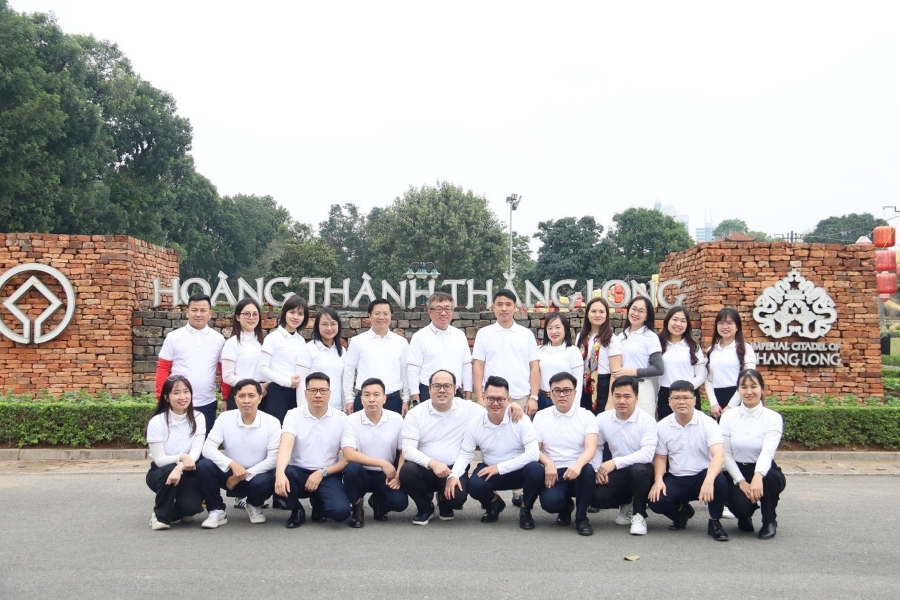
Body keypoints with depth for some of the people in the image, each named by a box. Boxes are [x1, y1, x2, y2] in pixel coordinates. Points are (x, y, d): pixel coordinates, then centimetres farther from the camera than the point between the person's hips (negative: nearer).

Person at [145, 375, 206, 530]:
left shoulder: (198, 418, -7)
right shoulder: (157, 422, -14)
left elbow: (195, 452, -16)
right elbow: (159, 460, -17)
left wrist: (180, 468, -36)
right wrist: (182, 457, -36)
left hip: (187, 472, 1)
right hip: (160, 472, -1)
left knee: (191, 506, -27)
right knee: (169, 471, -36)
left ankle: (183, 510, 13)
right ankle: (160, 515, -11)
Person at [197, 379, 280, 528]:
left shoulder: (272, 422, -14)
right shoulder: (224, 418, -8)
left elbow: (273, 459, -15)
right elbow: (208, 448, -14)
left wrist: (244, 475, -19)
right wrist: (232, 464, -30)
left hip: (257, 474, -1)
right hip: (230, 472, 2)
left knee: (264, 481, -35)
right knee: (204, 466, -24)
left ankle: (254, 506, 4)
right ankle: (217, 511, -3)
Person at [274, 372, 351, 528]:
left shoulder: (341, 418, -2)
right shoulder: (293, 415, -4)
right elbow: (286, 446, -21)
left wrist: (322, 473, -15)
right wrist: (280, 473, -41)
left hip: (327, 475, 0)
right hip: (299, 472, 0)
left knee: (341, 510, -27)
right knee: (280, 477, -35)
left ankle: (318, 503, 12)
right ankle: (297, 510, -1)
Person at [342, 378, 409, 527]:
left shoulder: (397, 419, -5)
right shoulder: (351, 421, -12)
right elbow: (349, 455, -22)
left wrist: (398, 475, -16)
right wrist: (382, 463, -26)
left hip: (386, 475, 2)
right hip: (361, 473, -1)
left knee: (400, 502, -24)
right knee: (351, 468, -35)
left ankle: (378, 502, 15)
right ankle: (356, 508, -4)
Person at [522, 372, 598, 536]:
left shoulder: (587, 416, 1)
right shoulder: (541, 416, 6)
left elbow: (591, 448, -13)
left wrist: (578, 465, -35)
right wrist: (548, 463, -20)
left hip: (577, 473, 0)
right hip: (552, 473, 0)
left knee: (587, 469, -34)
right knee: (550, 501, -32)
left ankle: (581, 518, -8)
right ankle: (566, 506, 9)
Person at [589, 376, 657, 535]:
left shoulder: (647, 421, -16)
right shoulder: (602, 419, -3)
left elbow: (647, 454, -27)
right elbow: (597, 447, 8)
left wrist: (615, 462, -33)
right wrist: (598, 469, -10)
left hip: (642, 470, -3)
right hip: (618, 472, 4)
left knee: (637, 469, -39)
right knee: (596, 497, -23)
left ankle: (639, 514, -11)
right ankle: (626, 504, 14)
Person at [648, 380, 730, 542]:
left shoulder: (708, 423, -11)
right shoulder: (662, 426, 1)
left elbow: (719, 455, -24)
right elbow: (660, 457, 9)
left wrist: (708, 480, -43)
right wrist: (658, 480, -12)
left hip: (703, 476, -2)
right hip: (676, 479, 2)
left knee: (719, 481, -36)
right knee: (655, 501, -25)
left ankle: (714, 522, -5)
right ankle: (681, 511, 14)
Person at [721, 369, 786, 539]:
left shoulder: (773, 418, -11)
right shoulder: (728, 417, -5)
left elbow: (767, 451, -27)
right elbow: (726, 454, -6)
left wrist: (758, 476, -46)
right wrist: (741, 481, -20)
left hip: (764, 473, 0)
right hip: (737, 472, 0)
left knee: (767, 478, -36)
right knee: (741, 504, -30)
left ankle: (769, 521, -4)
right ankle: (745, 516, 13)